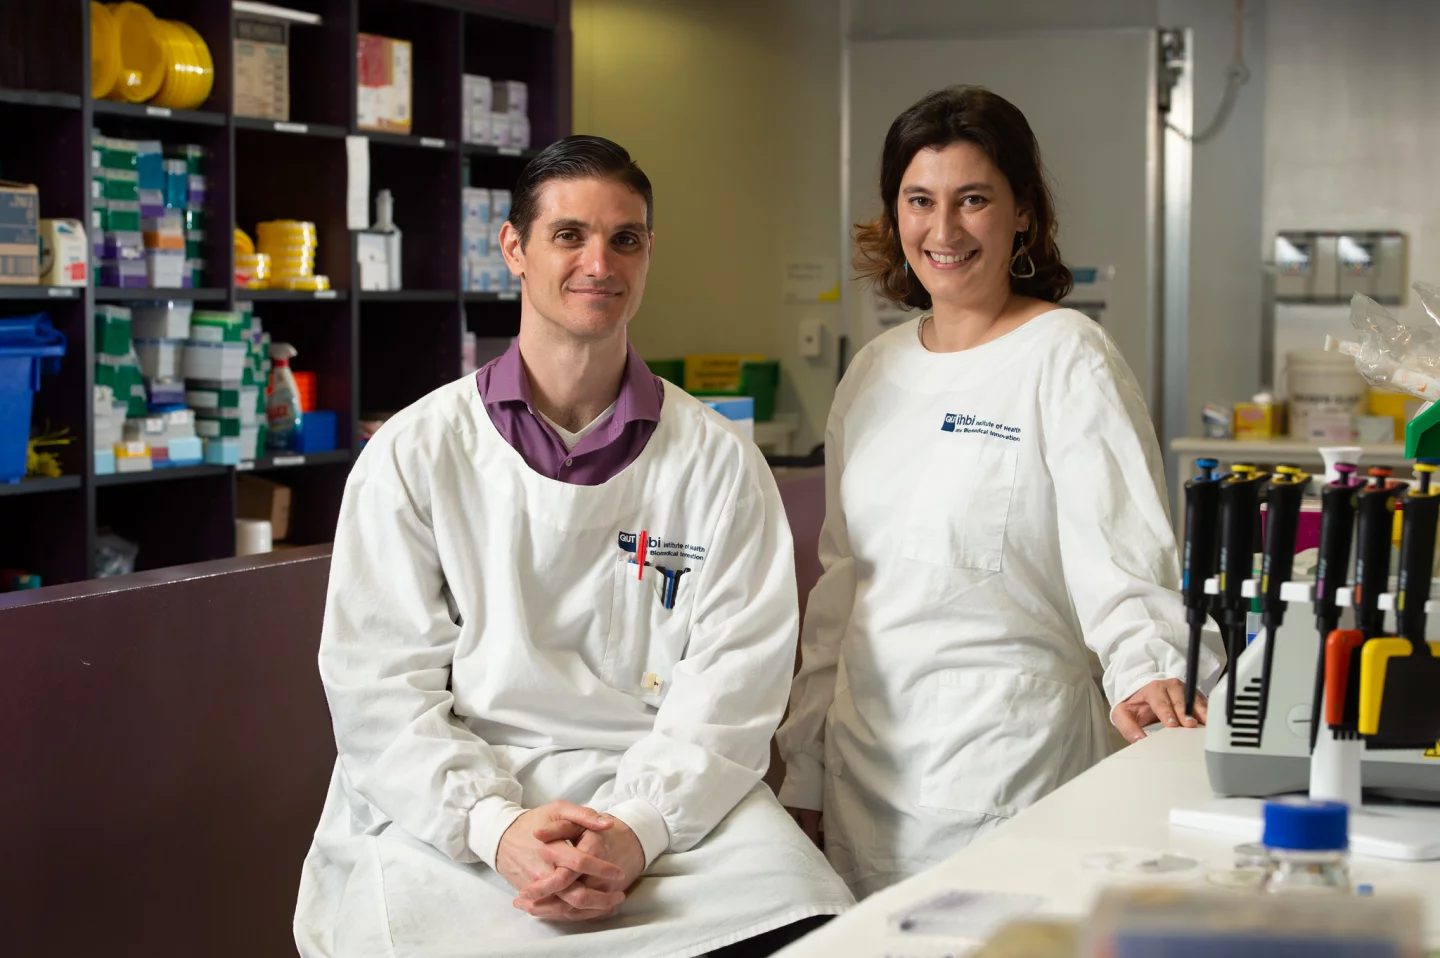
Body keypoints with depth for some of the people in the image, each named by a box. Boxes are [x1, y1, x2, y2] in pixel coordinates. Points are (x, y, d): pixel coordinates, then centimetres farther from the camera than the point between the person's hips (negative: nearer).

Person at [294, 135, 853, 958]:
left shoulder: (721, 463, 10)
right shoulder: (415, 454, 8)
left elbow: (732, 677, 1)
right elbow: (380, 679, 1)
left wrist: (638, 829, -15)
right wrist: (494, 826, -15)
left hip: (668, 799, 1)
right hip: (449, 813, -1)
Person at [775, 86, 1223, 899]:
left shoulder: (1068, 359, -7)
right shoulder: (876, 370, 12)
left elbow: (1121, 551, -15)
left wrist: (1147, 668, -34)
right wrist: (806, 770, 15)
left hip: (1005, 763, -6)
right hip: (866, 761, 6)